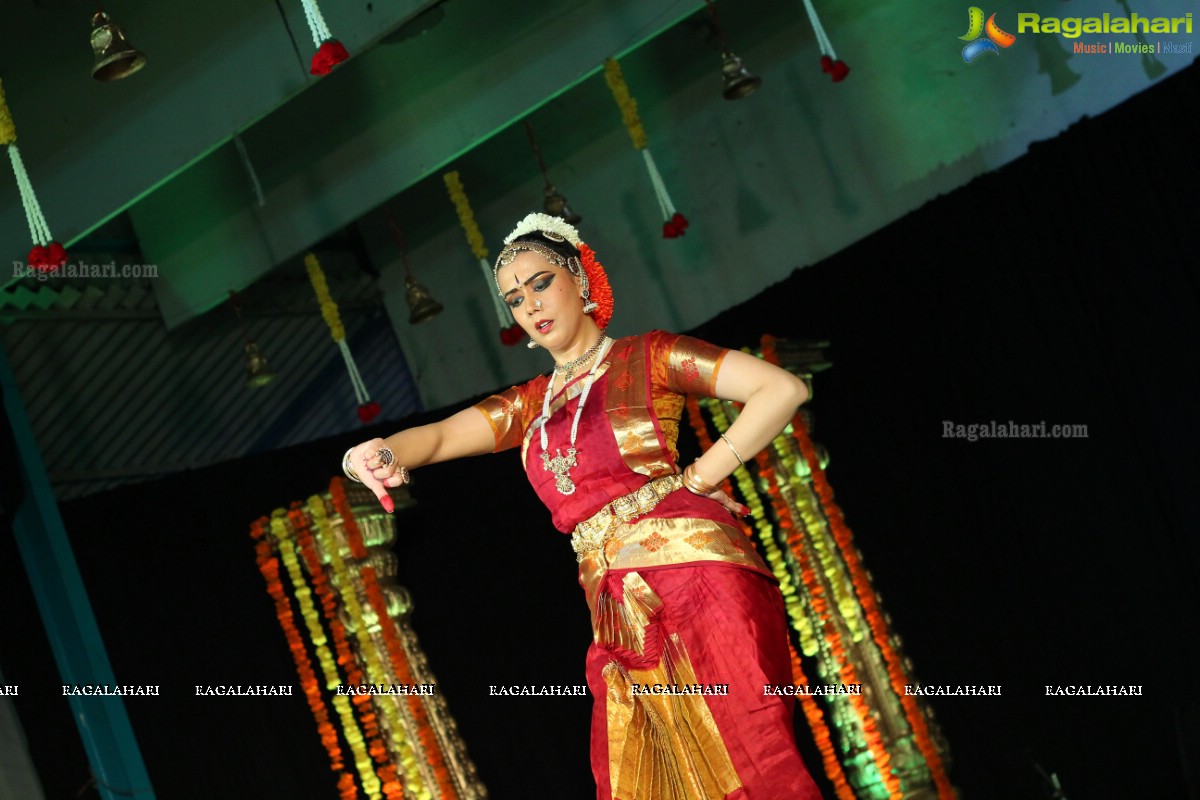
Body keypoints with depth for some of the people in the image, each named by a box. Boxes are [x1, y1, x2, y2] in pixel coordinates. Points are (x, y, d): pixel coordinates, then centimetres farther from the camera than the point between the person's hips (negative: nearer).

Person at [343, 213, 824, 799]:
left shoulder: (647, 357, 7)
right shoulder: (529, 405, 22)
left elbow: (783, 390, -2)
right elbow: (439, 436, 6)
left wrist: (697, 479, -5)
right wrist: (382, 453, -17)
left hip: (697, 577, -5)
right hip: (620, 617, 6)